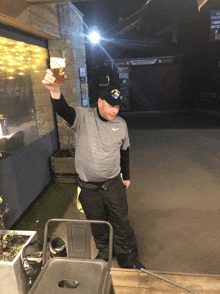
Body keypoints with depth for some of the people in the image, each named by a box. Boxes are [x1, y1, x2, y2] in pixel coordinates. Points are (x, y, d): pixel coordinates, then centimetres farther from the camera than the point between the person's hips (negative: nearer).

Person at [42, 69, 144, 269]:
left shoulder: (121, 124, 0)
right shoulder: (83, 117, -11)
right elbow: (64, 111, -33)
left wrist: (126, 176, 17)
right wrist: (55, 91, -54)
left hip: (114, 185, 1)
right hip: (89, 188, -1)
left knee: (121, 224, 12)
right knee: (97, 225, 20)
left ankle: (128, 259, 36)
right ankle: (104, 251, 47)